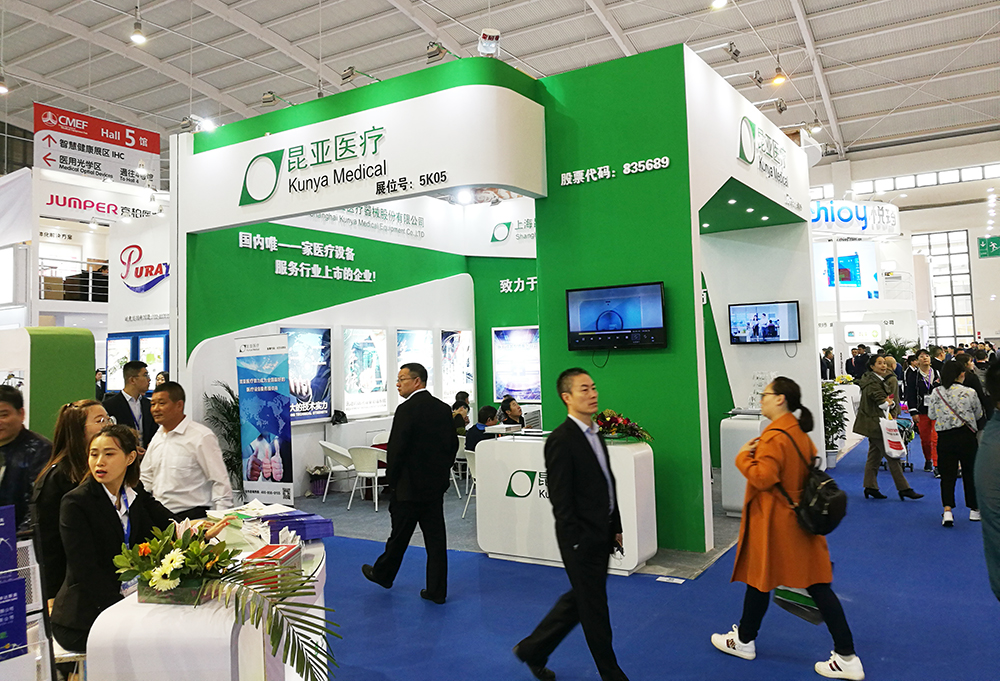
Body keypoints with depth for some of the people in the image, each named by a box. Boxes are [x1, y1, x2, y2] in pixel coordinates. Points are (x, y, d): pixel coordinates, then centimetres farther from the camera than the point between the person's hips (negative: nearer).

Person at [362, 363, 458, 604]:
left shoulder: (407, 410, -17)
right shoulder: (443, 409, 5)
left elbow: (396, 449, -18)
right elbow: (453, 445, 10)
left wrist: (391, 481, -5)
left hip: (410, 486, -6)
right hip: (436, 485, 6)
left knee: (400, 534, 12)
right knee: (435, 538, 9)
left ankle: (383, 574, 34)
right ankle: (436, 590, 14)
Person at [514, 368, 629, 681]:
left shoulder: (595, 434, 10)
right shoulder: (561, 441, -18)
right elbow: (561, 500, -19)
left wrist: (616, 528, 15)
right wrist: (577, 543, -17)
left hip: (601, 535, 9)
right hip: (581, 539, -9)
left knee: (579, 599, 20)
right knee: (594, 608, 7)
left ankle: (533, 649, 34)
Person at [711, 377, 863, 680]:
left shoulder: (773, 436, -22)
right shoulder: (799, 433, 8)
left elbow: (763, 478, -27)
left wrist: (743, 456, -14)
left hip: (773, 522, -8)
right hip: (800, 519, 8)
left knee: (759, 579, 10)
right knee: (817, 585, 9)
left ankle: (744, 640, 29)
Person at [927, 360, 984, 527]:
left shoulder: (936, 392, -4)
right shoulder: (970, 392, -9)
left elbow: (931, 415, 5)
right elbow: (979, 415, 5)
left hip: (944, 438, 1)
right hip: (966, 437, -1)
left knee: (947, 475, 5)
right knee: (970, 472, 15)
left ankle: (947, 511, -8)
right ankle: (974, 509, 27)